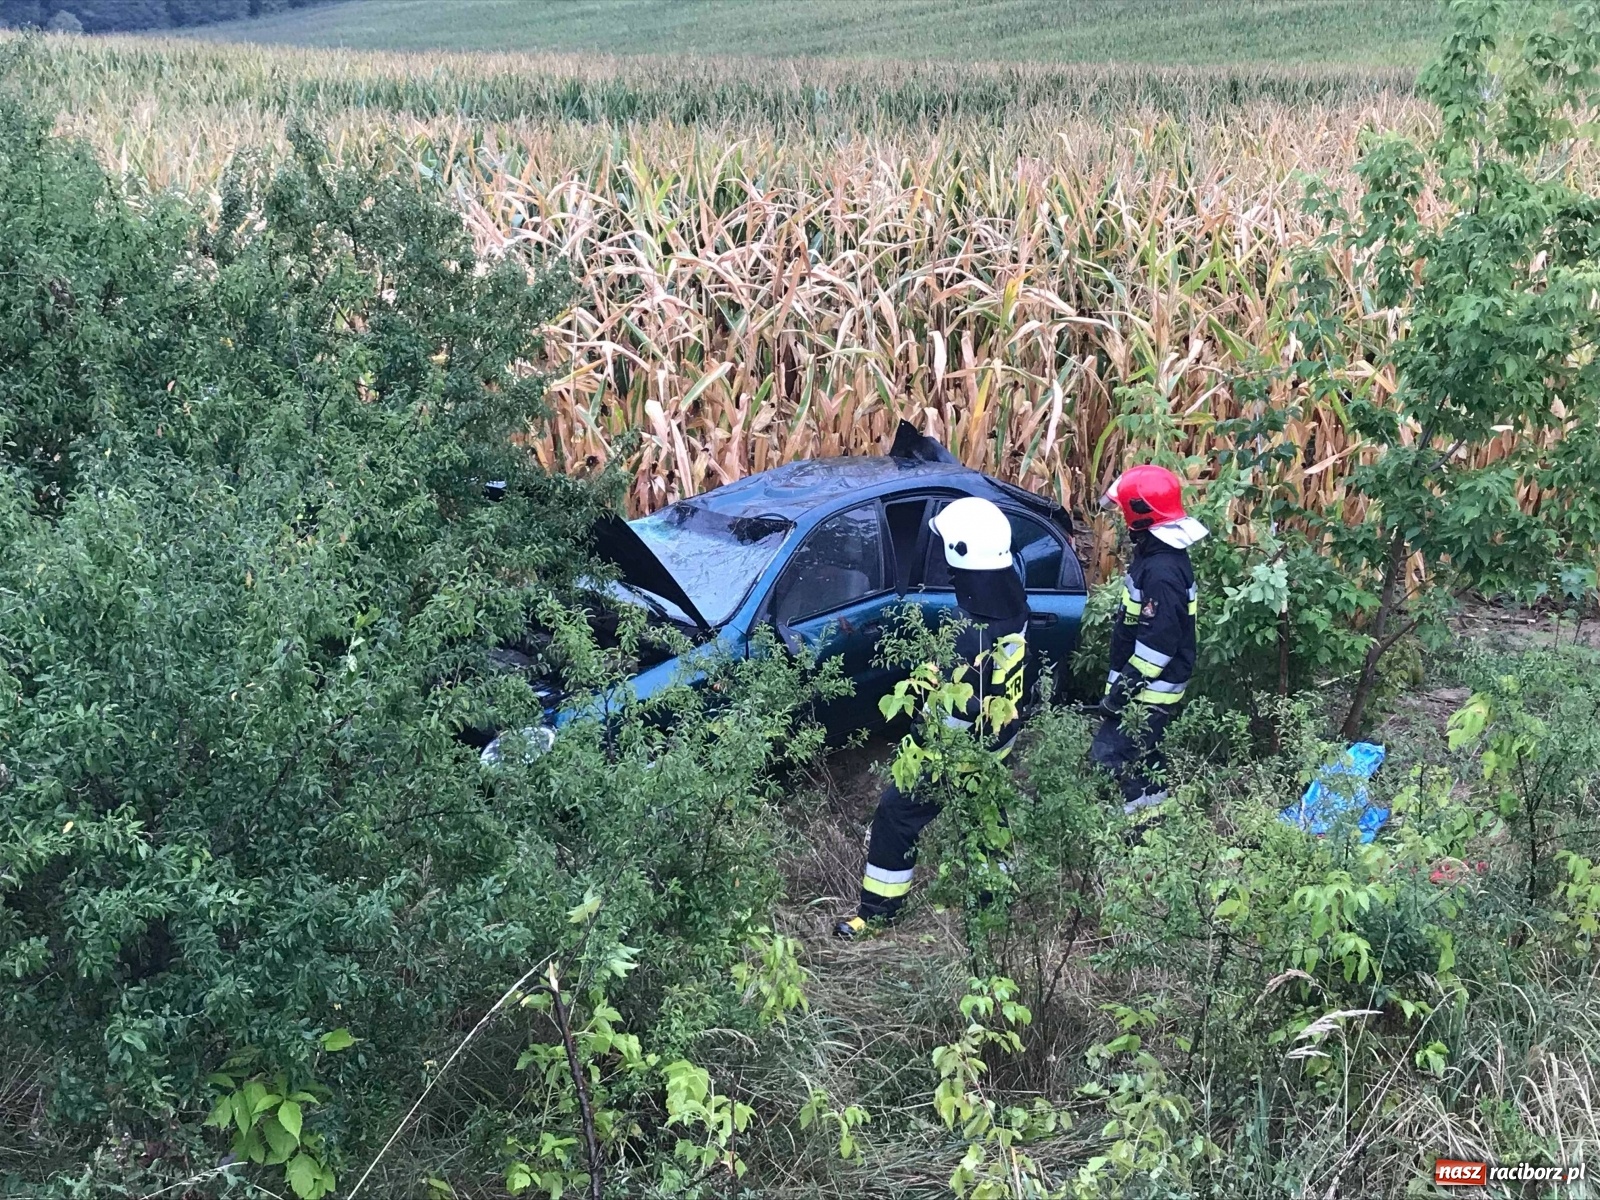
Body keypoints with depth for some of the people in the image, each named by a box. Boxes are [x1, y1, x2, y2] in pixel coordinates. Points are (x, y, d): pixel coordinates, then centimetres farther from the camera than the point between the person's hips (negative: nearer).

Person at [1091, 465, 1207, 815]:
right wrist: (1124, 680, 23)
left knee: (1112, 752, -7)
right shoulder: (1153, 553, 7)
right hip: (1147, 684, 11)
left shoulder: (1162, 570, -27)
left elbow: (1159, 641, -28)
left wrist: (1124, 686, -22)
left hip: (1151, 688, -11)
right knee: (1142, 755, 20)